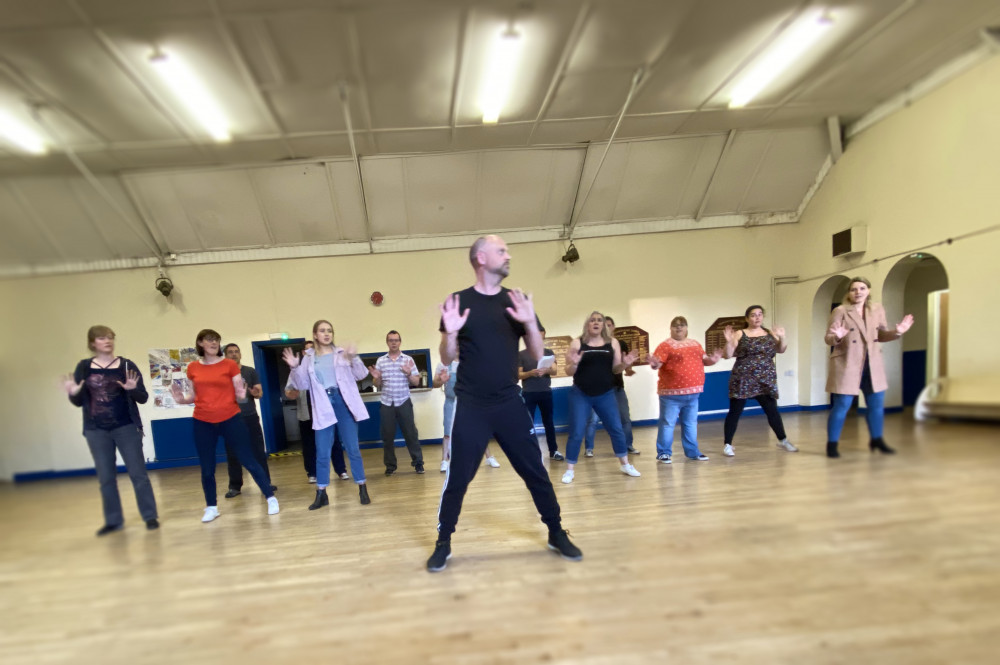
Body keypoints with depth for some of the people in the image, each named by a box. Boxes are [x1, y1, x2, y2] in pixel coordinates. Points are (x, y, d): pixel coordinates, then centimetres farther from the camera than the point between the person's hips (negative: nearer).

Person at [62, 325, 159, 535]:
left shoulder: (127, 365, -2)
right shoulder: (84, 367, 2)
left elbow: (143, 398, -3)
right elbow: (79, 402, 6)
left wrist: (133, 389, -24)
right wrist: (73, 393, -15)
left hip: (126, 428, -2)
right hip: (96, 431, 2)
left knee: (138, 473, 1)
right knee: (106, 477, 10)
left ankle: (150, 516, 9)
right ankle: (113, 520, 21)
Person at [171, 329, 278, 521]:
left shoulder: (230, 365, -3)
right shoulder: (193, 368, 5)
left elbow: (239, 393, -1)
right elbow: (195, 396, 14)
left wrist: (242, 395, -23)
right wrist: (181, 399, -6)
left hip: (230, 419, -2)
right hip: (203, 423, 3)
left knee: (248, 460, 0)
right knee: (207, 468, 10)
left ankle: (271, 498, 9)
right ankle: (211, 507, 28)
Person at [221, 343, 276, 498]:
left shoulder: (250, 371, 6)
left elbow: (260, 392, 1)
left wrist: (256, 393, -22)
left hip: (250, 417, 0)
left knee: (259, 451, 2)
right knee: (233, 454, 5)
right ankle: (235, 486, 16)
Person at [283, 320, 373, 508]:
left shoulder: (342, 352, 4)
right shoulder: (308, 358, 8)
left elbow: (361, 375, -2)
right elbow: (303, 385, 6)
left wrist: (354, 358, -19)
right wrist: (295, 368, -8)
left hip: (343, 402, -1)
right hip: (323, 407, 1)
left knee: (352, 448, 4)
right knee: (322, 452, 5)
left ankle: (362, 488, 14)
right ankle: (321, 494, 17)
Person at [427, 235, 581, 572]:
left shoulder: (516, 300, 5)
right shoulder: (459, 301, -2)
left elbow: (538, 355, 3)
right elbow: (447, 359, -1)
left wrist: (530, 323, -15)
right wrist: (451, 332, -21)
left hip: (510, 403, 2)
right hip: (470, 406, -2)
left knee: (535, 472, 7)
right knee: (458, 478, 4)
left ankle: (557, 534, 24)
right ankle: (443, 544, 21)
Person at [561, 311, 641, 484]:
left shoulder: (612, 342, 4)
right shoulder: (577, 343, -3)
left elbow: (615, 369, 7)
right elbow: (569, 372, -2)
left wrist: (625, 364, -14)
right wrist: (574, 363, -24)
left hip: (606, 394, 3)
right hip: (580, 395, -2)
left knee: (617, 429, 9)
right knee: (576, 433, -1)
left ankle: (625, 465, 27)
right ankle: (570, 470, 11)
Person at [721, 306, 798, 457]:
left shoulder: (770, 333, 10)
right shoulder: (739, 334, -2)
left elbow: (781, 350, 4)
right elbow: (728, 355, -6)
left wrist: (782, 337, -12)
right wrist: (729, 341, -22)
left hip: (766, 380, 3)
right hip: (743, 380, -3)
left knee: (772, 410, 8)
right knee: (735, 411, -1)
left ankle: (783, 441, 27)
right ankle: (727, 444, 7)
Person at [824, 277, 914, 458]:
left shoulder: (877, 310, 6)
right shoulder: (840, 311, -9)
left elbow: (882, 335, 14)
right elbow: (828, 339, -11)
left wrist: (897, 331, -5)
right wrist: (837, 337, -33)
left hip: (872, 365, 6)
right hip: (847, 365, -5)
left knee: (876, 404, 14)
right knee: (842, 406, -4)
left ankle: (876, 440, 33)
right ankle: (832, 444, 7)